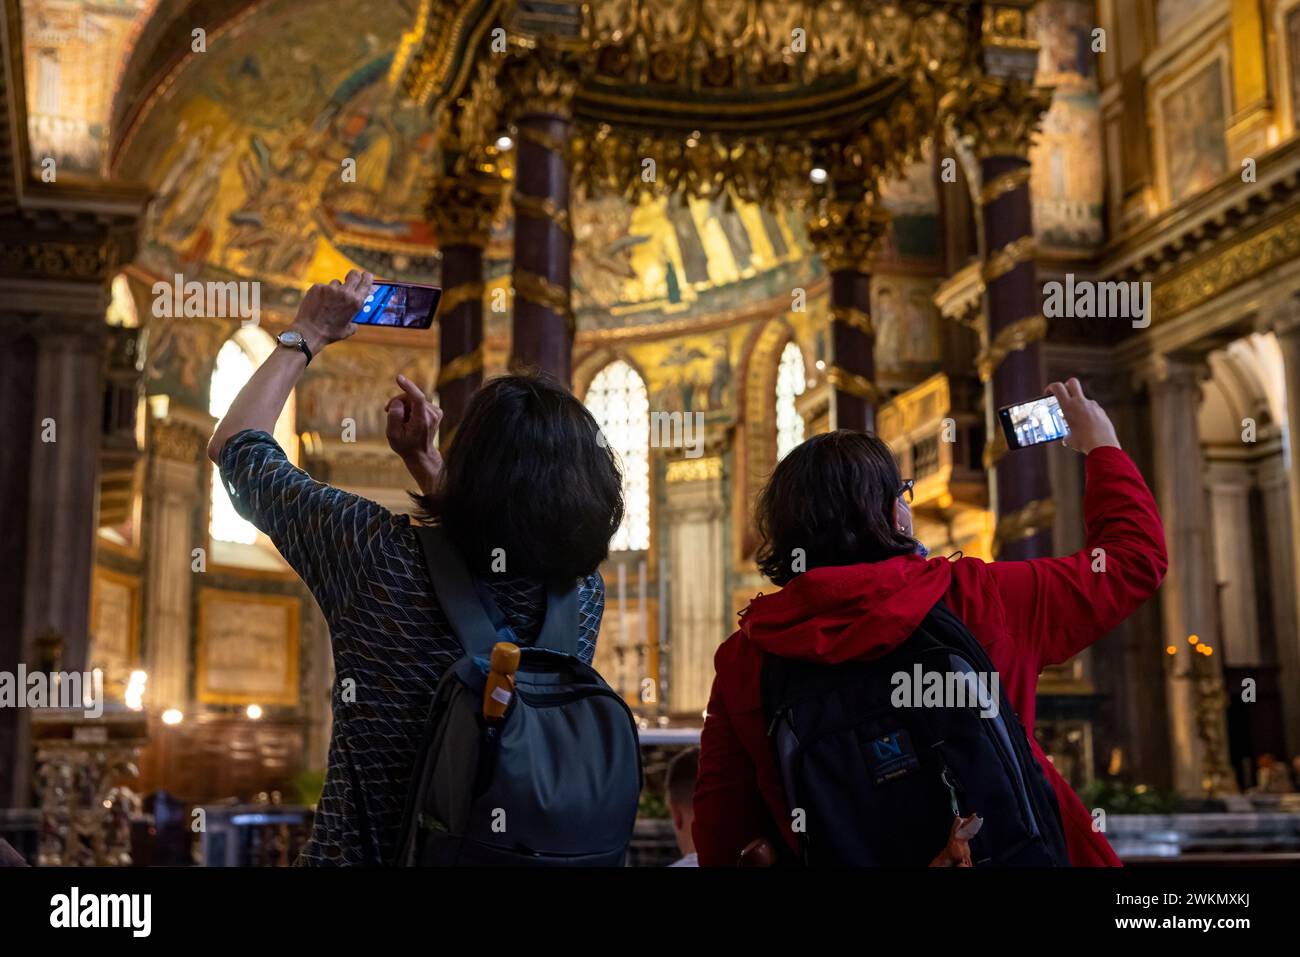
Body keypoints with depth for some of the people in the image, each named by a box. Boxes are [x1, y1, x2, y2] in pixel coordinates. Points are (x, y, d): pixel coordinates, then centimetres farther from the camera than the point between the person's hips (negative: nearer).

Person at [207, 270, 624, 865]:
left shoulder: (381, 555, -22)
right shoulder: (584, 593, -13)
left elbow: (235, 445, -5)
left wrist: (306, 335, 4)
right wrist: (421, 458, 10)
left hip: (359, 851, -2)